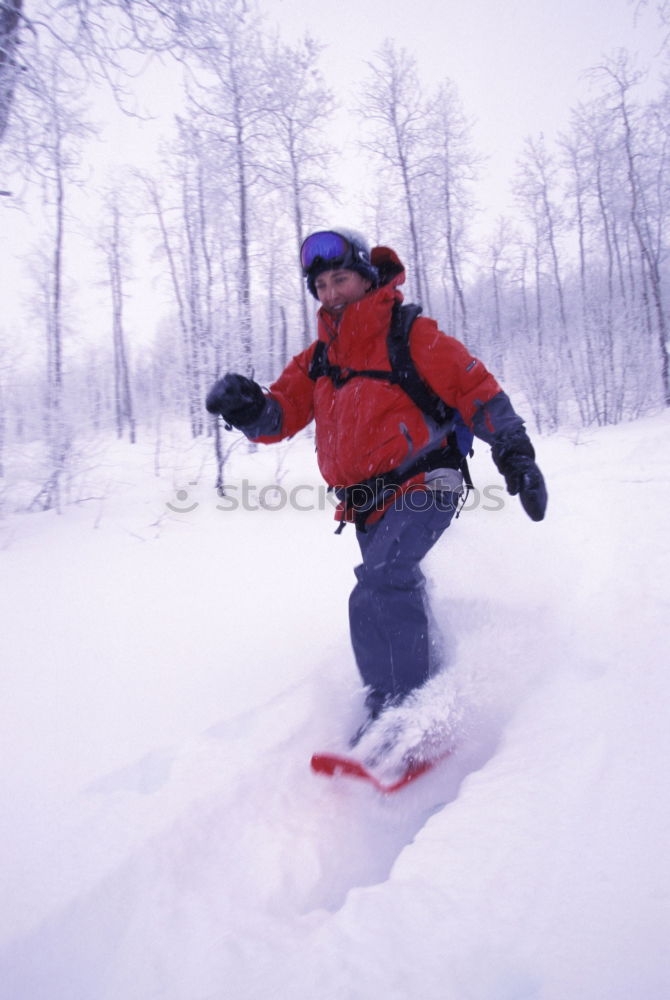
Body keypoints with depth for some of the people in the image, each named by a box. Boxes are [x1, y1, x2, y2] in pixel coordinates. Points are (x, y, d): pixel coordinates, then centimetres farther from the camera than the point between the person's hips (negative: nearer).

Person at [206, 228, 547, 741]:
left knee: (379, 589, -27)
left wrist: (514, 452, -15)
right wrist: (246, 407, -17)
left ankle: (400, 710, -19)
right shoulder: (318, 357, 14)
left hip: (422, 485, -7)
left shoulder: (412, 335, -3)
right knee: (399, 602, 18)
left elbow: (475, 389, -6)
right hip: (367, 506, 8)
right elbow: (281, 413, 5)